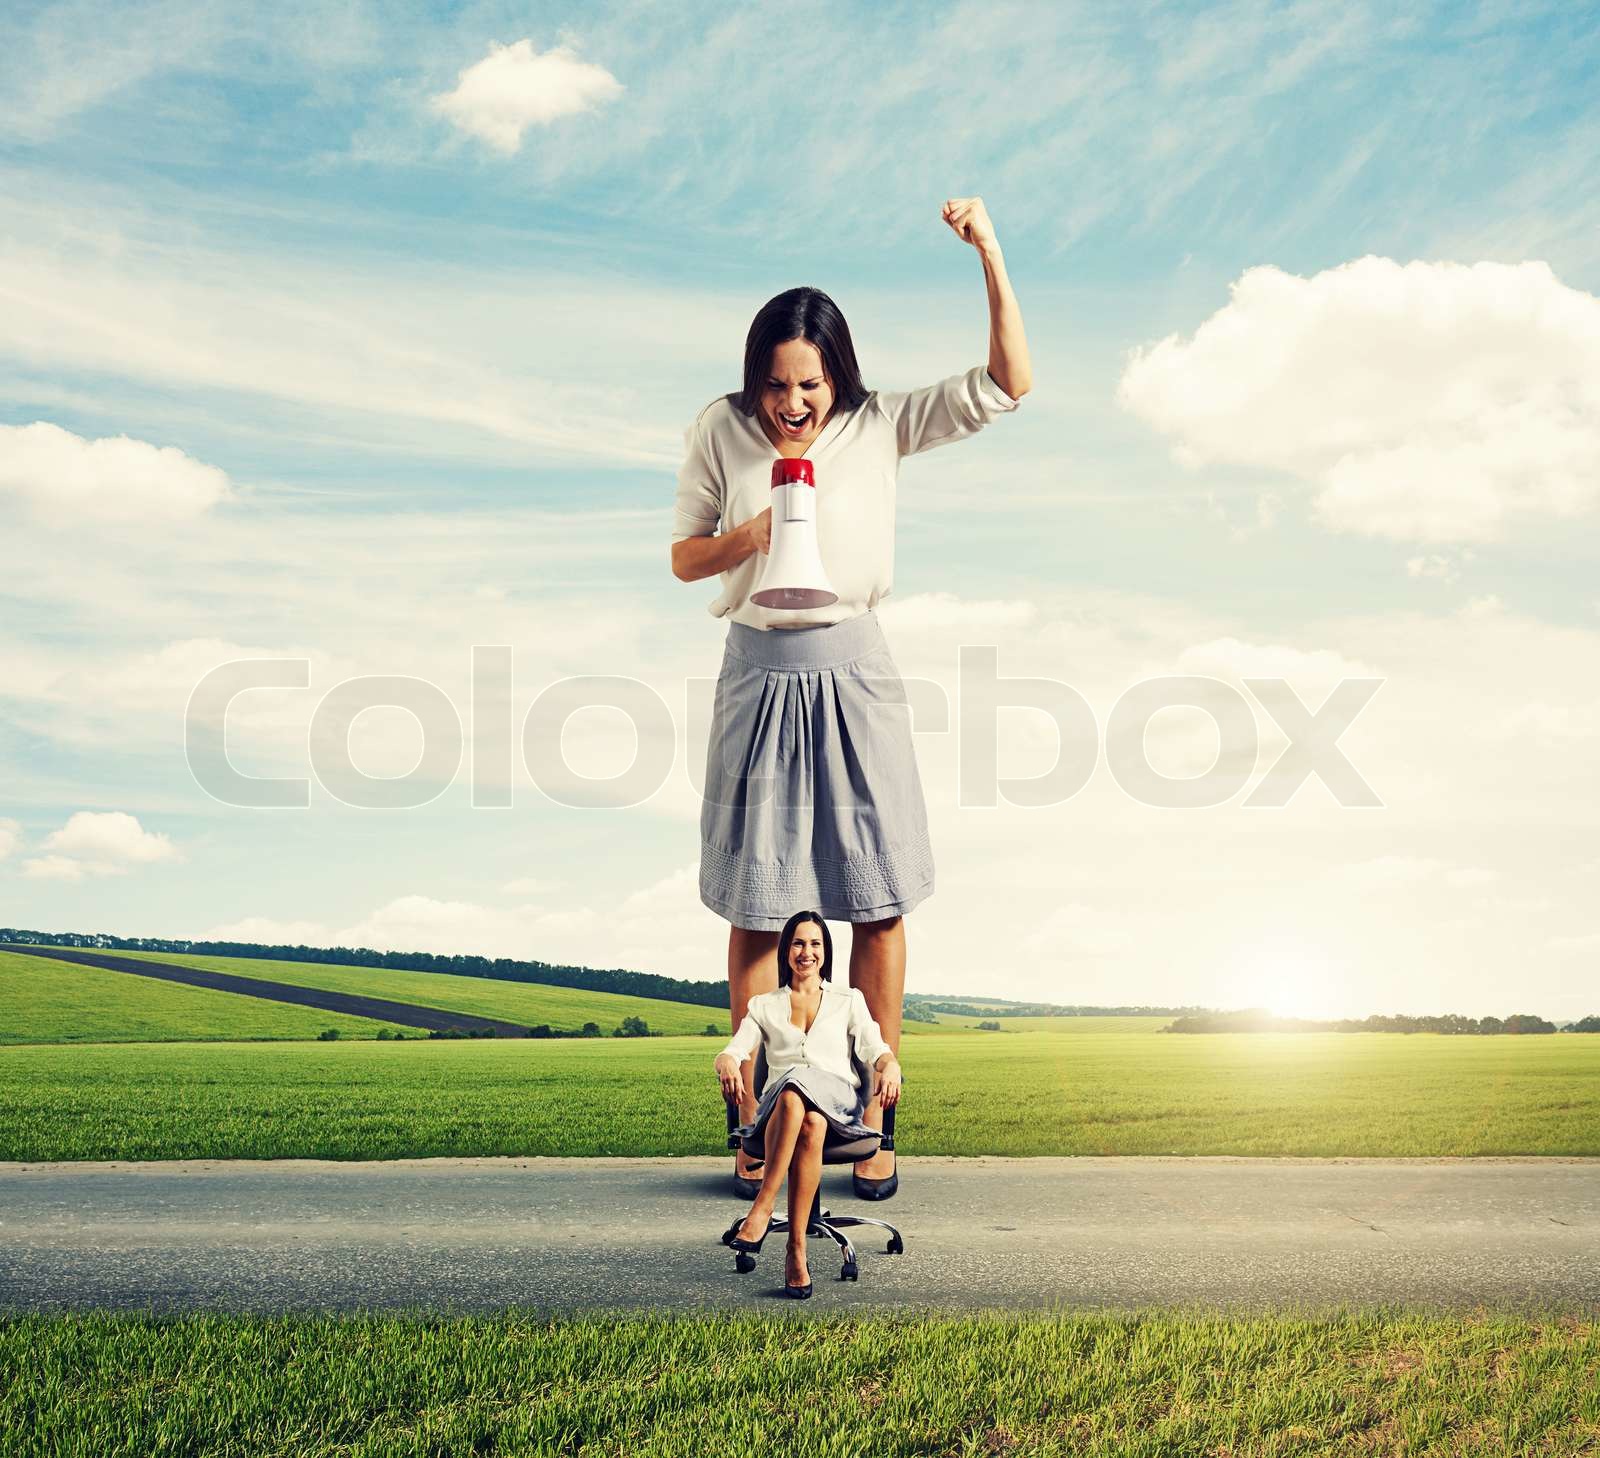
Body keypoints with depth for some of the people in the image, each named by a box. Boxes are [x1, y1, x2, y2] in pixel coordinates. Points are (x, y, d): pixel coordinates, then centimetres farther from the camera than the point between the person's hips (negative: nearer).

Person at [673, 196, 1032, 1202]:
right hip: (759, 675, 0)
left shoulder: (879, 427, -1)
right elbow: (685, 558, 7)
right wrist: (748, 536, -13)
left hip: (853, 673, 0)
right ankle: (758, 1121, 17)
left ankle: (874, 1120, 15)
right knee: (755, 909, 4)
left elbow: (1008, 384, -7)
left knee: (878, 904, 2)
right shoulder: (722, 431, 0)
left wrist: (991, 256, -15)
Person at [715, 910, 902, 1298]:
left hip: (838, 1102, 0)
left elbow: (875, 1049, 6)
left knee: (812, 1122, -40)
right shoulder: (763, 1006, 22)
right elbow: (733, 1050, 7)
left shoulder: (849, 1000, 20)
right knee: (793, 1097, -40)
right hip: (780, 1103, 0)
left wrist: (890, 1067, -20)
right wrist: (726, 1065, -20)